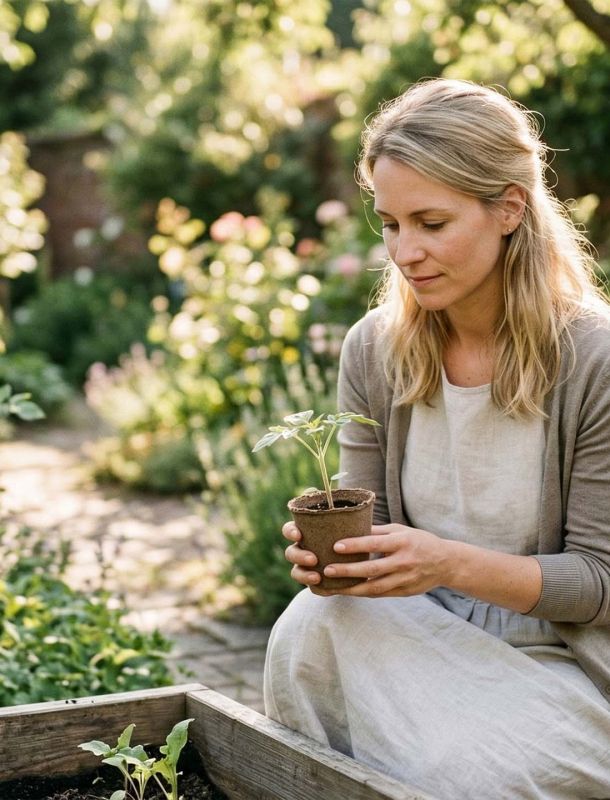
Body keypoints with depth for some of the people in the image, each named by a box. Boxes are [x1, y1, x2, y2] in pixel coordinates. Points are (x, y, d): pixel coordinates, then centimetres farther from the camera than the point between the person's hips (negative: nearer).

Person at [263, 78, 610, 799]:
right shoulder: (374, 349, -1)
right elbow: (371, 527, 5)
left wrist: (452, 563, -28)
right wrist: (328, 551, -19)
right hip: (424, 639, 4)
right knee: (312, 622, -26)